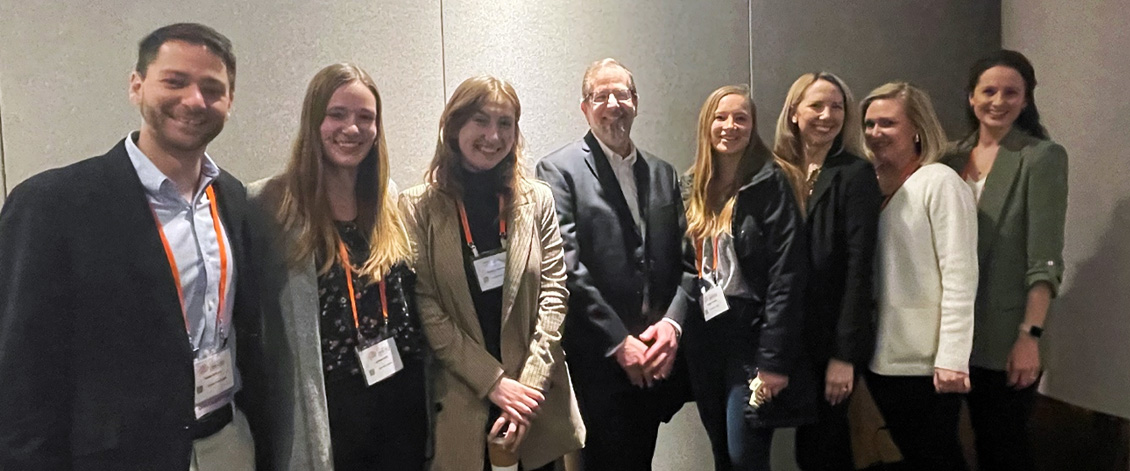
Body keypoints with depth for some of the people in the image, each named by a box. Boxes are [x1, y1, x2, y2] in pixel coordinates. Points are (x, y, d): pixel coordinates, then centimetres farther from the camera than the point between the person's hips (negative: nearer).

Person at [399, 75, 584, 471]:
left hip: (535, 396, 2)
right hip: (460, 403, -2)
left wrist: (529, 383, -11)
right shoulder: (418, 208, -5)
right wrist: (494, 382, -13)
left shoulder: (537, 200, 2)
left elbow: (554, 293, -2)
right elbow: (426, 309, -8)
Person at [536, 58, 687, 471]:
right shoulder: (559, 170, -5)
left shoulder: (663, 174, 13)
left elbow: (682, 261, 9)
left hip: (653, 360, 5)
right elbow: (568, 266, -13)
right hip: (597, 360, -5)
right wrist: (619, 342, -14)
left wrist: (672, 323, -7)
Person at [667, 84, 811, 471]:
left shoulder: (770, 182, -9)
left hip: (751, 341, -6)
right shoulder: (696, 188, 10)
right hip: (705, 344, 6)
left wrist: (774, 359, -18)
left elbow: (787, 275, -14)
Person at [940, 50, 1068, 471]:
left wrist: (1030, 335, -19)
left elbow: (1044, 258, -14)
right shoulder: (954, 157, 8)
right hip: (961, 330, 5)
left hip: (1007, 334, -5)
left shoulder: (1042, 157, -8)